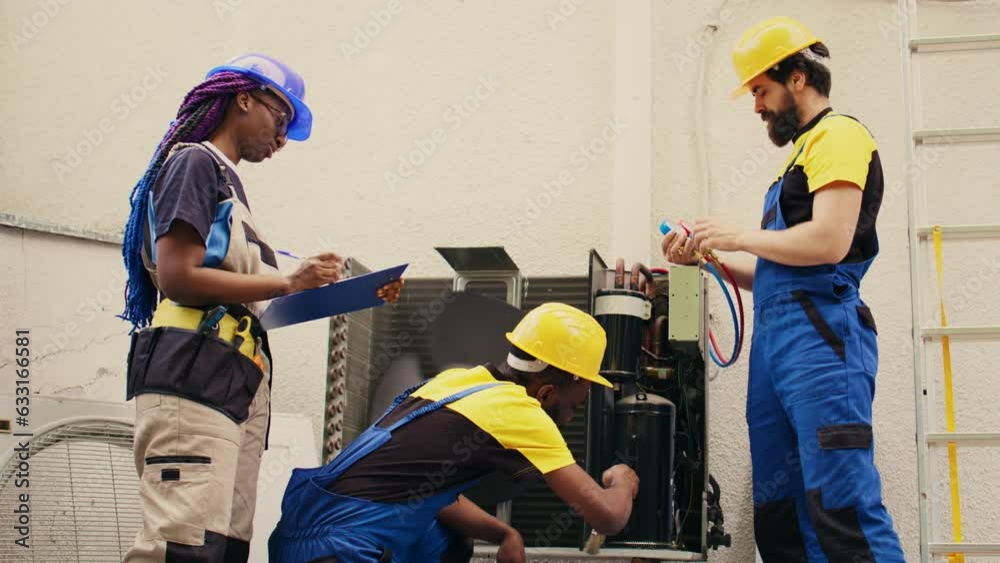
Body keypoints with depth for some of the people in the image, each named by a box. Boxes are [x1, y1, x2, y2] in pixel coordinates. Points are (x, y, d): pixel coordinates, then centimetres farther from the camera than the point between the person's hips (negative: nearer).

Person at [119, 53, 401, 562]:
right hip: (191, 380, -9)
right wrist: (287, 283, -10)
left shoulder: (225, 177, 29)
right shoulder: (194, 161, 2)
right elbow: (177, 276, -12)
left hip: (236, 387, 9)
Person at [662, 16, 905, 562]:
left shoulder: (838, 135, -3)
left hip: (821, 337, -10)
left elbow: (828, 241, -17)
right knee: (778, 516, 7)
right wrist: (714, 259, 14)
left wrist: (740, 237, -5)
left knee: (843, 506, -15)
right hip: (775, 340, 10)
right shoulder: (803, 151, 24)